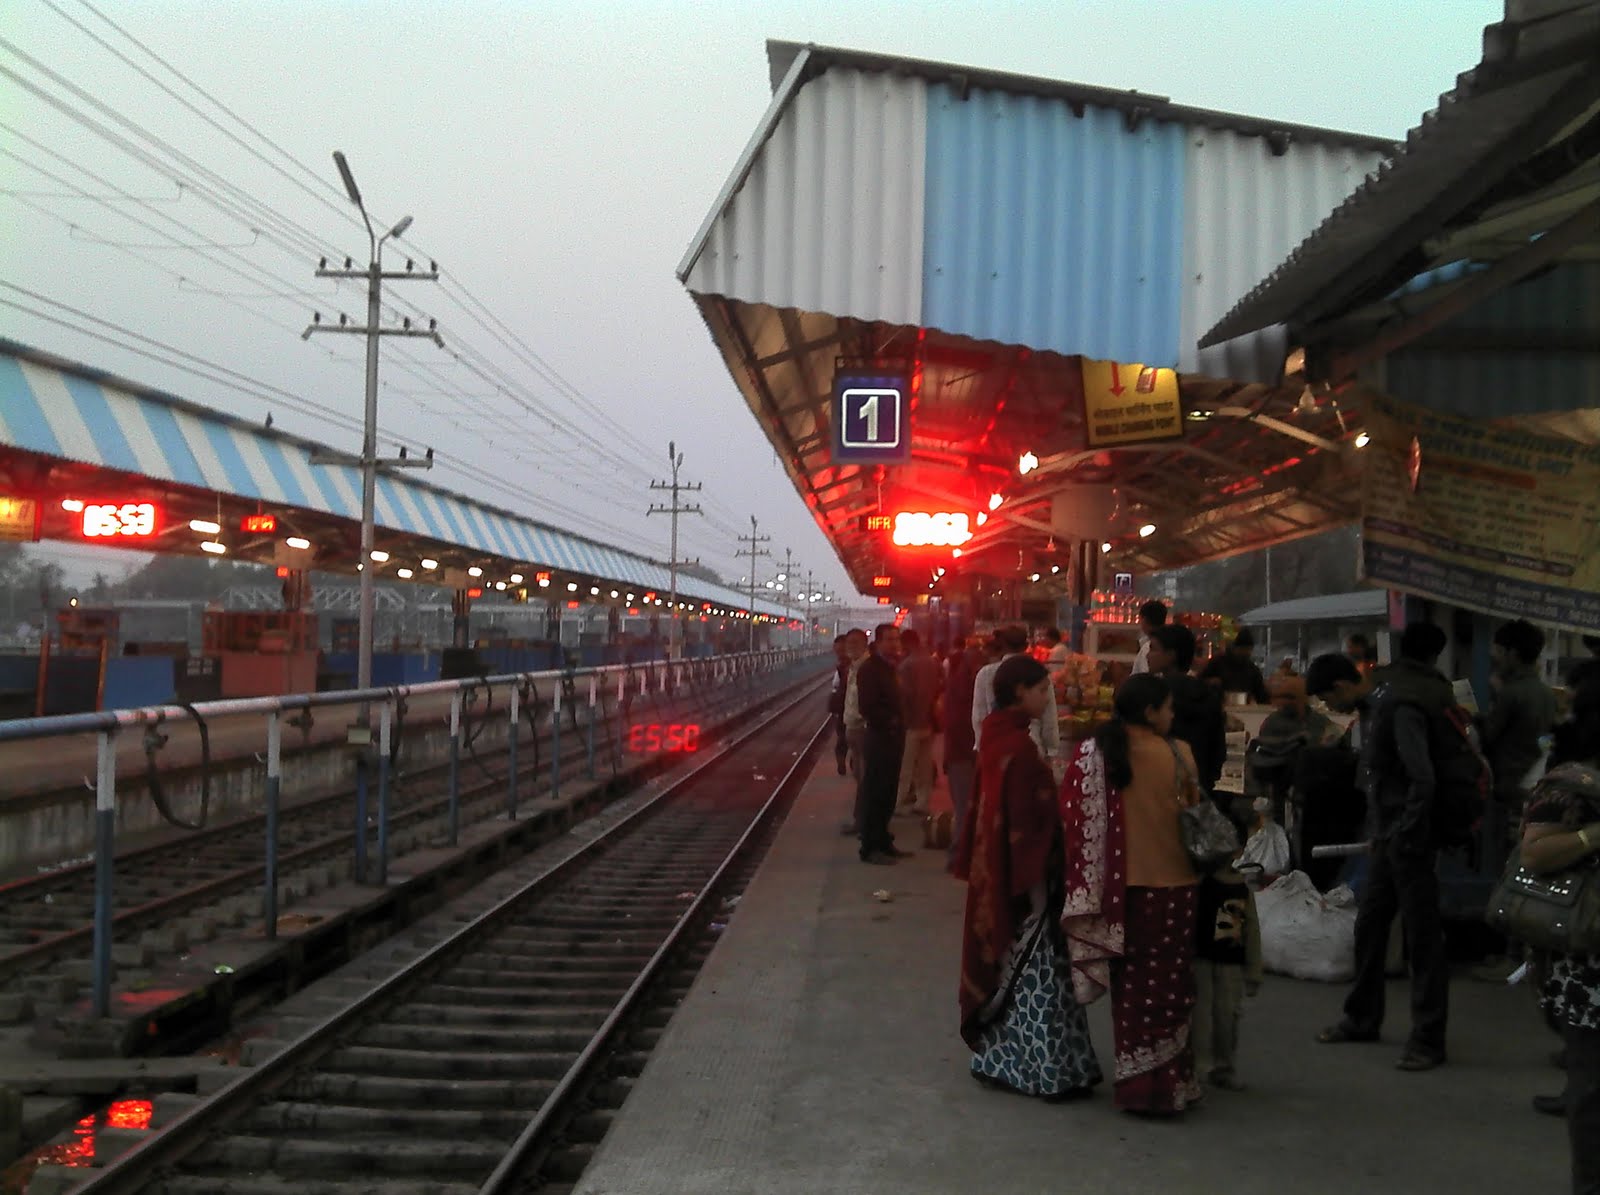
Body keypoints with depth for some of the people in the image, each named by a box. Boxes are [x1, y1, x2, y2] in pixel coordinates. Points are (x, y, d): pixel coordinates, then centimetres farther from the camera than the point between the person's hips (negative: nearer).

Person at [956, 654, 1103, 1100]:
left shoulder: (996, 738, 7)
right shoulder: (1019, 747, -20)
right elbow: (1025, 820, -21)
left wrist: (976, 867, 18)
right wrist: (1034, 879, -17)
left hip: (995, 873, 9)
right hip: (1021, 875, -9)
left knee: (1008, 965, 17)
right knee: (1034, 973, -1)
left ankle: (998, 1059, 25)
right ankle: (1044, 1069, 6)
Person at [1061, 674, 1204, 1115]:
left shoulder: (1093, 753, -5)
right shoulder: (1177, 755, -9)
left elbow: (1074, 818, -4)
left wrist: (1088, 884, 7)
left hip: (1117, 887, 2)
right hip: (1170, 883, -2)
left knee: (1130, 986, 13)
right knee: (1167, 987, 8)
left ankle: (1134, 1081, 18)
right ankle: (1167, 1084, 11)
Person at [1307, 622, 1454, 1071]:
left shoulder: (1400, 708, -21)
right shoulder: (1375, 701, 10)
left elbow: (1422, 777, -29)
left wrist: (1408, 833, -21)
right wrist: (1378, 828, 13)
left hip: (1409, 839, -10)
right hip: (1386, 836, 10)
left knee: (1422, 935, -1)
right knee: (1369, 925, 17)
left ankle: (1428, 1040, 6)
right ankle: (1362, 1018, 31)